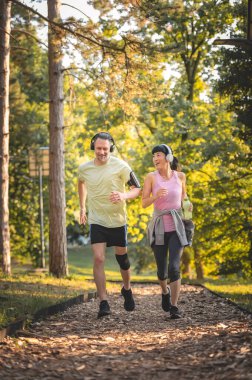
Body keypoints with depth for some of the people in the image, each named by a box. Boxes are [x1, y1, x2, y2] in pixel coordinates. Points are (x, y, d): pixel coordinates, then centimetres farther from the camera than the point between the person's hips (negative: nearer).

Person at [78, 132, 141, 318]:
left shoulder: (120, 166, -11)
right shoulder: (84, 168, -2)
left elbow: (137, 189, -6)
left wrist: (124, 196, -27)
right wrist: (82, 207, 21)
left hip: (118, 220, -1)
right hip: (96, 220, 1)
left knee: (122, 258, 12)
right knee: (99, 259, -15)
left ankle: (127, 289, 41)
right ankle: (103, 303, -13)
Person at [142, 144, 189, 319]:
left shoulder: (180, 176, 1)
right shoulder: (151, 177, -4)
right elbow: (144, 203, -6)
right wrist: (157, 196, -24)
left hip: (176, 227, 0)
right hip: (159, 228, 1)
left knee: (174, 267, -16)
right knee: (162, 270, 7)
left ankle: (174, 307, -11)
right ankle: (165, 292, 41)